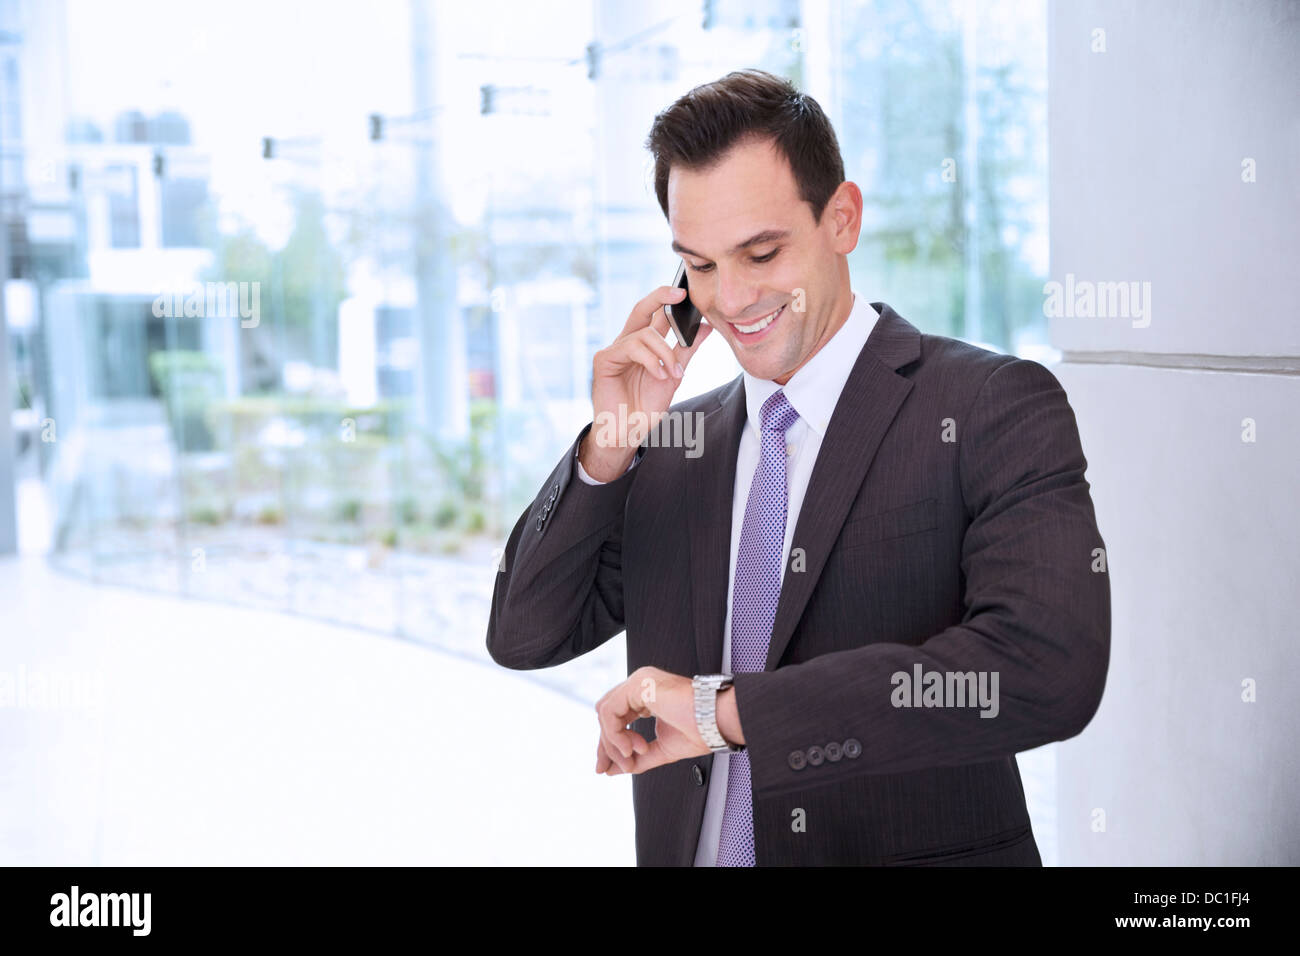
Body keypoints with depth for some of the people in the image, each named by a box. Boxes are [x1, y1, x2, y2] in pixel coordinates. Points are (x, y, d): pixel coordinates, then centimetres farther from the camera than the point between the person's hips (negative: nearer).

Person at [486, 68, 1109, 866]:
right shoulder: (671, 453, 8)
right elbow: (524, 638, 9)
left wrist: (728, 709, -19)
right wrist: (609, 446, -5)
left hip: (919, 846, -3)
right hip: (686, 847, 4)